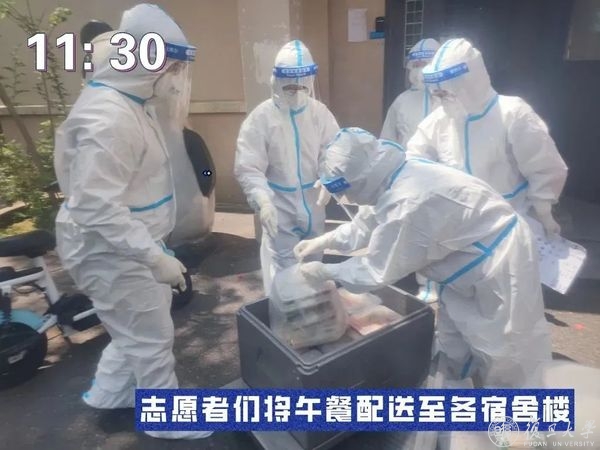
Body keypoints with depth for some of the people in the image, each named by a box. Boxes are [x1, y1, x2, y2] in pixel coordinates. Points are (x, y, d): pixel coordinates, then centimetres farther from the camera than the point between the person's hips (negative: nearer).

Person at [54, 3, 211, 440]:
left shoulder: (131, 102, 7)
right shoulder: (107, 118, -26)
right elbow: (98, 209, -31)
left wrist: (154, 246, 22)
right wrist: (158, 258, -30)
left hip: (132, 245, 10)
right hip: (113, 253, -10)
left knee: (137, 331, 27)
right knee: (152, 340, 8)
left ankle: (109, 394, 49)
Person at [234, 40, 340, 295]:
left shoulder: (320, 113, -1)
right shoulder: (261, 117, -12)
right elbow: (248, 168, -16)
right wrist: (262, 201, -32)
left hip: (314, 206, 4)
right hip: (280, 208, -4)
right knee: (283, 272, 2)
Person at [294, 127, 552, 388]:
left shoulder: (406, 203, -35)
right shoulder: (401, 175, -5)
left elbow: (378, 270, -24)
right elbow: (371, 223, 9)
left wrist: (325, 272, -11)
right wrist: (324, 241, 4)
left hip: (498, 266, -9)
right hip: (472, 261, 9)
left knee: (505, 358, 8)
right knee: (454, 349, 22)